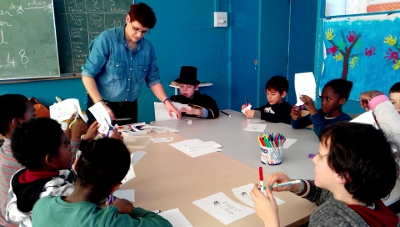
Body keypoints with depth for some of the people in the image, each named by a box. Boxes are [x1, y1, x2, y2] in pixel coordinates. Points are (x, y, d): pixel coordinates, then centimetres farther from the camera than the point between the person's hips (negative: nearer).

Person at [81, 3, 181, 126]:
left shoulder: (148, 48, -1)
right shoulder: (107, 39, -14)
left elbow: (153, 80, 6)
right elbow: (88, 74, -13)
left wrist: (166, 101, -8)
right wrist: (101, 104, -21)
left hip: (130, 108, 4)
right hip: (102, 106, -4)